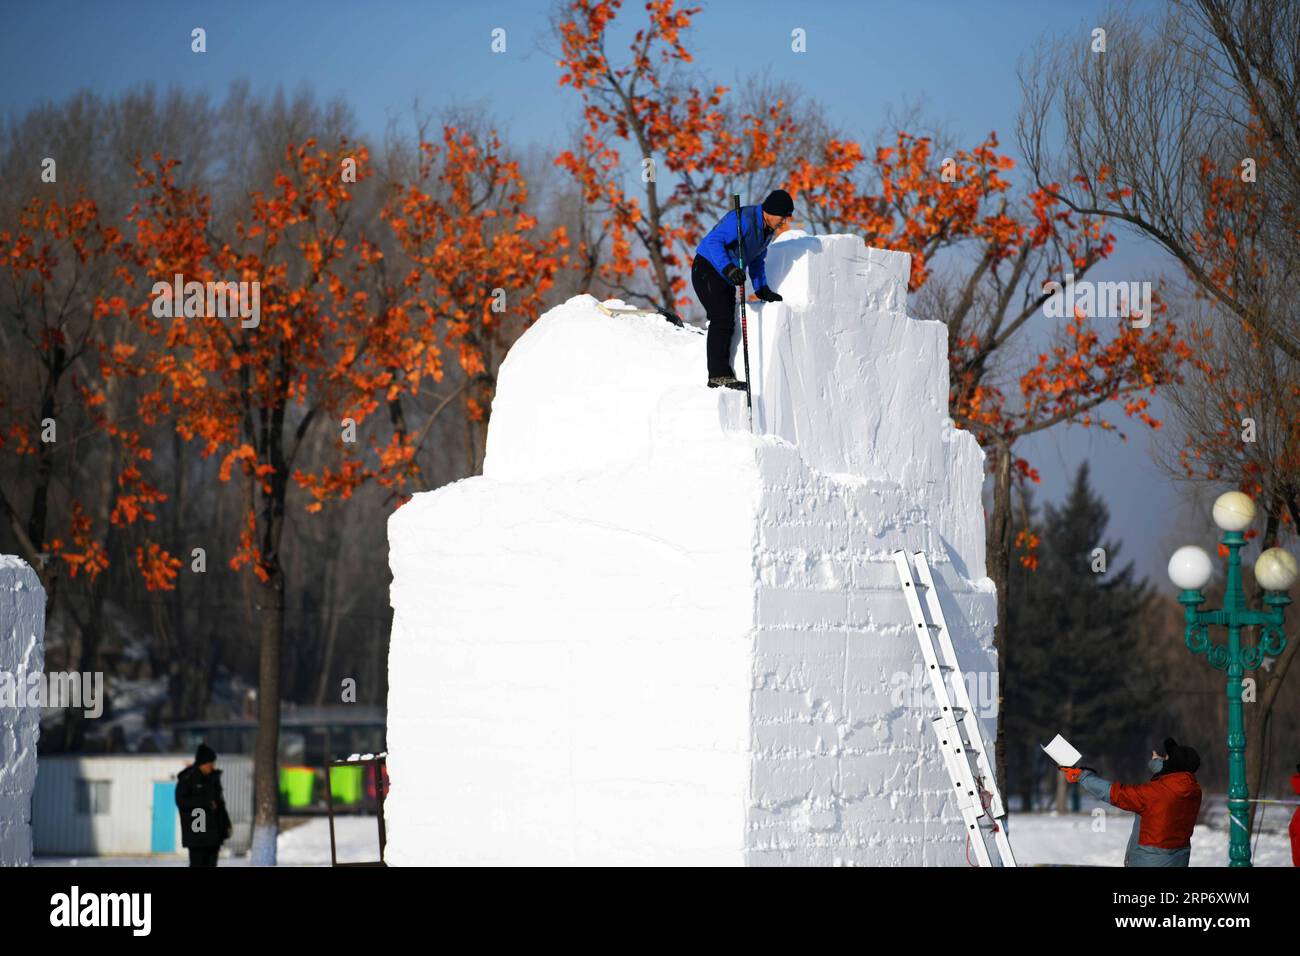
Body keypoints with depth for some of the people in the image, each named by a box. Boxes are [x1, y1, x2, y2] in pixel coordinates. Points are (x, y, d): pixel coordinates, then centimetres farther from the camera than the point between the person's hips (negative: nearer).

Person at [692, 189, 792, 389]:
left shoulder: (769, 230, 7)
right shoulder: (744, 220, -24)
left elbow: (757, 260, 21)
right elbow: (713, 241, -32)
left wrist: (762, 289, 13)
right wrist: (728, 268, -43)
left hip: (726, 277, 10)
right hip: (707, 270, -10)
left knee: (727, 325, 7)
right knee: (722, 319, -17)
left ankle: (721, 375, 10)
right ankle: (718, 375, -19)